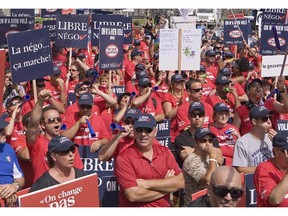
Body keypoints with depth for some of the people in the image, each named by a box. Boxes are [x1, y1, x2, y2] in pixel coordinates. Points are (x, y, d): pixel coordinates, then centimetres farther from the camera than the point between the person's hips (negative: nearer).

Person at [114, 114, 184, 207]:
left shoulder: (165, 152, 5)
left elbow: (180, 182, -4)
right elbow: (133, 195, -16)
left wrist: (148, 183, -13)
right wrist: (166, 185, -7)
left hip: (164, 206, 3)